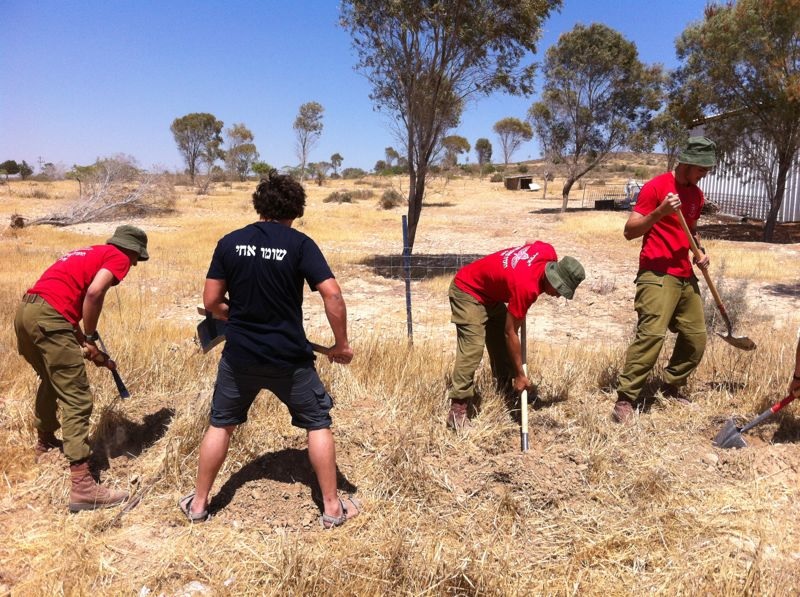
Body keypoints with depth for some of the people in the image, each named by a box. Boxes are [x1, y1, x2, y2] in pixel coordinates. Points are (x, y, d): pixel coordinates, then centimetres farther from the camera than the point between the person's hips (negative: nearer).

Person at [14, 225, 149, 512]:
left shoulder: (90, 253, 29)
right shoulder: (118, 257, 4)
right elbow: (94, 293, -14)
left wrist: (88, 347, 22)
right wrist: (90, 337, -1)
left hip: (25, 310, 10)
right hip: (48, 317, -10)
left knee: (52, 381, 31)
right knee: (77, 399, -7)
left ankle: (44, 445, 51)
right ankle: (82, 486, -9)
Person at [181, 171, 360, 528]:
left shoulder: (230, 243, -1)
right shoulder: (300, 244, -8)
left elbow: (211, 302, 1)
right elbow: (332, 294, -16)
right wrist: (341, 344, -5)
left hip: (239, 354, 3)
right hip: (289, 356, -2)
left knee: (220, 424, 21)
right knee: (318, 422, 14)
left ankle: (198, 504, 32)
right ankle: (332, 507, 19)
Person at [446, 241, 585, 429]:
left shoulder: (548, 252, -15)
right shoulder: (526, 287, -36)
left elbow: (530, 242, 12)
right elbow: (510, 333, -26)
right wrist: (520, 375, -18)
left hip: (490, 293, 10)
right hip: (467, 290, -10)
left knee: (502, 346, 8)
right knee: (473, 348, -21)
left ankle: (507, 393, 21)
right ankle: (458, 408, -17)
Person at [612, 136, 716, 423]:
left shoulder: (696, 194, 15)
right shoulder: (656, 186, -9)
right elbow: (629, 231, -13)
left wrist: (700, 250, 11)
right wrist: (660, 212, -27)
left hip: (685, 276, 8)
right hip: (657, 274, -8)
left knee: (696, 337, 10)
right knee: (651, 333, -20)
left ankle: (672, 386, 29)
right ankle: (625, 399, -13)